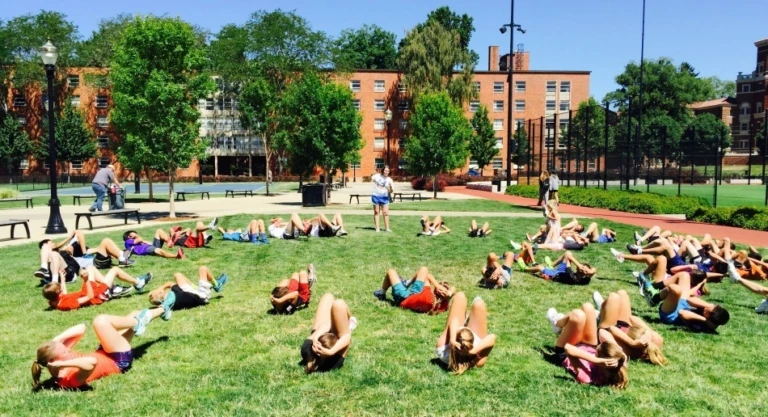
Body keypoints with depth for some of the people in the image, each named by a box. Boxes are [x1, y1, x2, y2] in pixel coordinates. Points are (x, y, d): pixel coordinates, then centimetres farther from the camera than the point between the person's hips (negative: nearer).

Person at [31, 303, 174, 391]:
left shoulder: (56, 354, -12)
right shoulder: (71, 377, -36)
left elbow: (81, 328, -12)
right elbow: (92, 362, -59)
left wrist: (55, 341, -24)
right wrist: (62, 364, -48)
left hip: (105, 354, 8)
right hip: (120, 361, -8)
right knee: (100, 320, -21)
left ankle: (162, 310, 42)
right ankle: (138, 323, 5)